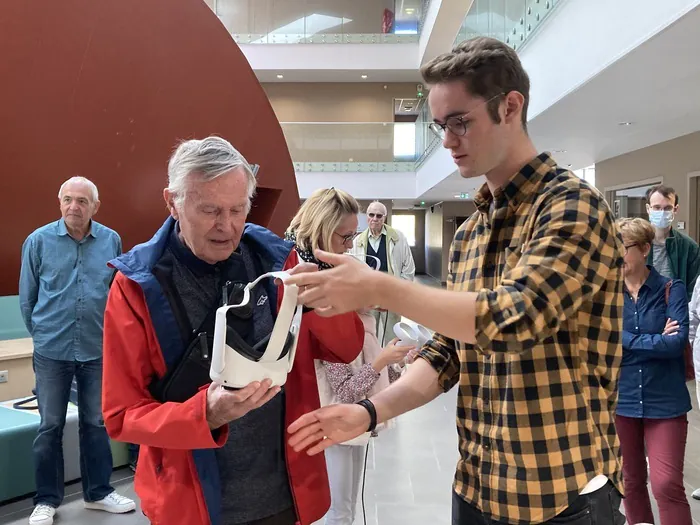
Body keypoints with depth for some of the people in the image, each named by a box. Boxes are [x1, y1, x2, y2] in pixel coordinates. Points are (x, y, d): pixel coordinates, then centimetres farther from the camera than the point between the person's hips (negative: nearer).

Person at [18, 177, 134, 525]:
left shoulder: (111, 241, -2)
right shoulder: (39, 241, -4)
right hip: (51, 351, -1)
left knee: (96, 423, 12)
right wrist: (41, 334, 8)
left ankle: (98, 492, 27)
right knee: (50, 426, 9)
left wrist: (111, 331, 7)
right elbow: (27, 297, 4)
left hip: (98, 349, 1)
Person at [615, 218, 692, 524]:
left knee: (667, 485, -6)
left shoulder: (671, 289, -5)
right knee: (631, 482, 14)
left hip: (665, 401, -2)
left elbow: (677, 341, -17)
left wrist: (626, 339, -13)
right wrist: (656, 340, -13)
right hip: (621, 399, 3)